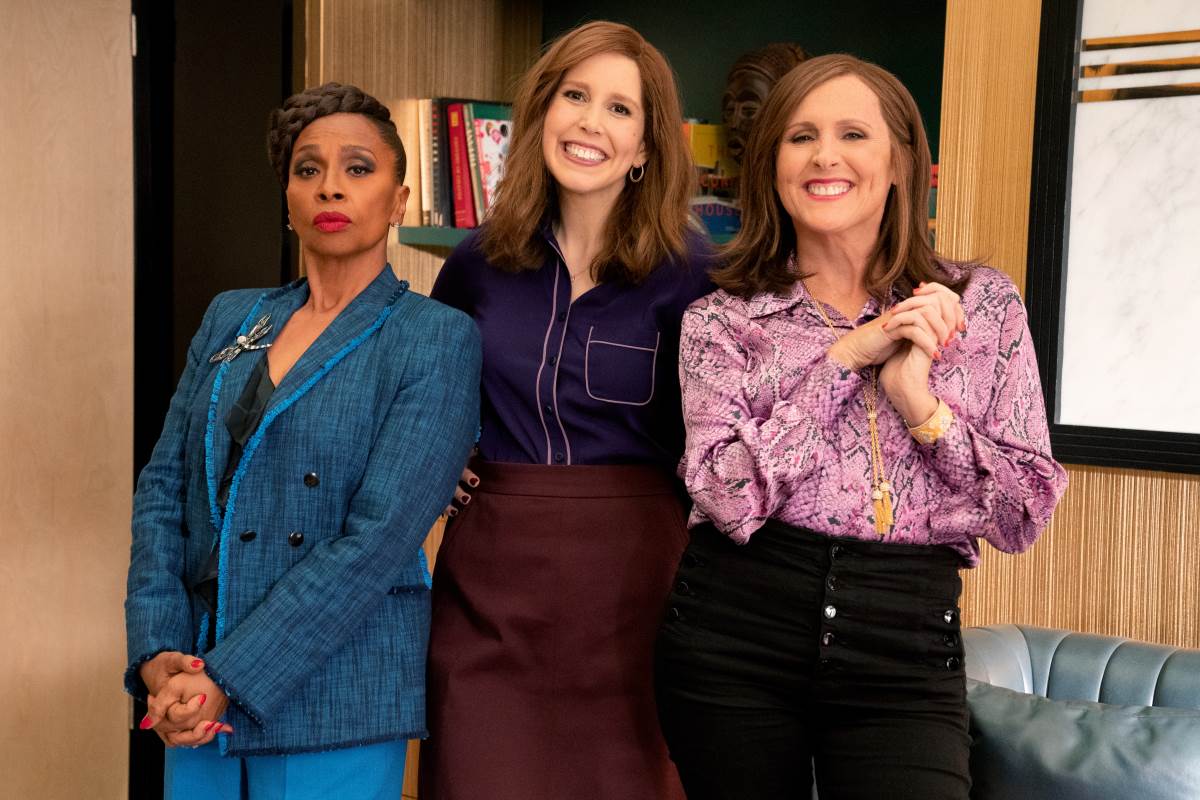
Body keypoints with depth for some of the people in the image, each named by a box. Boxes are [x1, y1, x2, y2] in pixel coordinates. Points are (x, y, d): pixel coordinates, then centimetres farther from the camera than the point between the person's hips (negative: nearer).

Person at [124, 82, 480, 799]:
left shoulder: (437, 339, -7)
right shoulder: (230, 320, 10)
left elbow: (378, 541, -15)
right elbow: (163, 488, 6)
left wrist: (227, 680, -17)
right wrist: (158, 653, -7)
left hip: (334, 707, -4)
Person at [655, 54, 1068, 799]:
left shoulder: (984, 303, 4)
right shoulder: (721, 319, 2)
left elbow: (1026, 515, 1)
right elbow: (730, 500, -11)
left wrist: (920, 403, -12)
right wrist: (844, 358, -13)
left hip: (905, 646, 0)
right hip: (733, 634, 0)